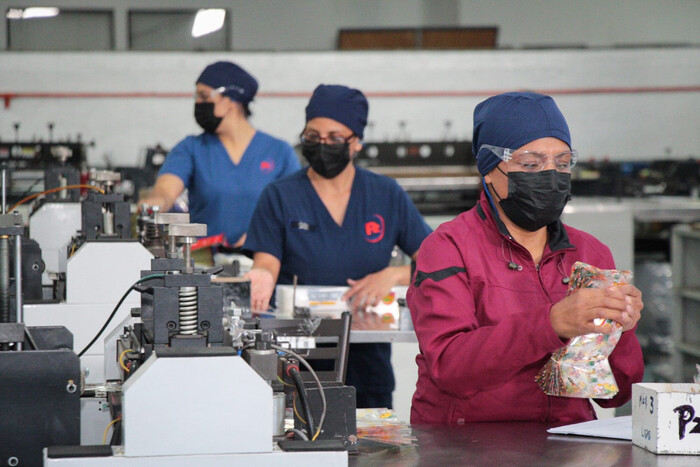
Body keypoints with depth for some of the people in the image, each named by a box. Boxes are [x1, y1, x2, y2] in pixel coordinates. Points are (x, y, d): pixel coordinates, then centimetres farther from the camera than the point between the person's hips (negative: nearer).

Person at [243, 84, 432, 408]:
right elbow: (267, 263, -3)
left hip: (366, 358, 1)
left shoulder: (387, 196, 10)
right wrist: (262, 278, -26)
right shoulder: (279, 196, 7)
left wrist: (393, 275, -11)